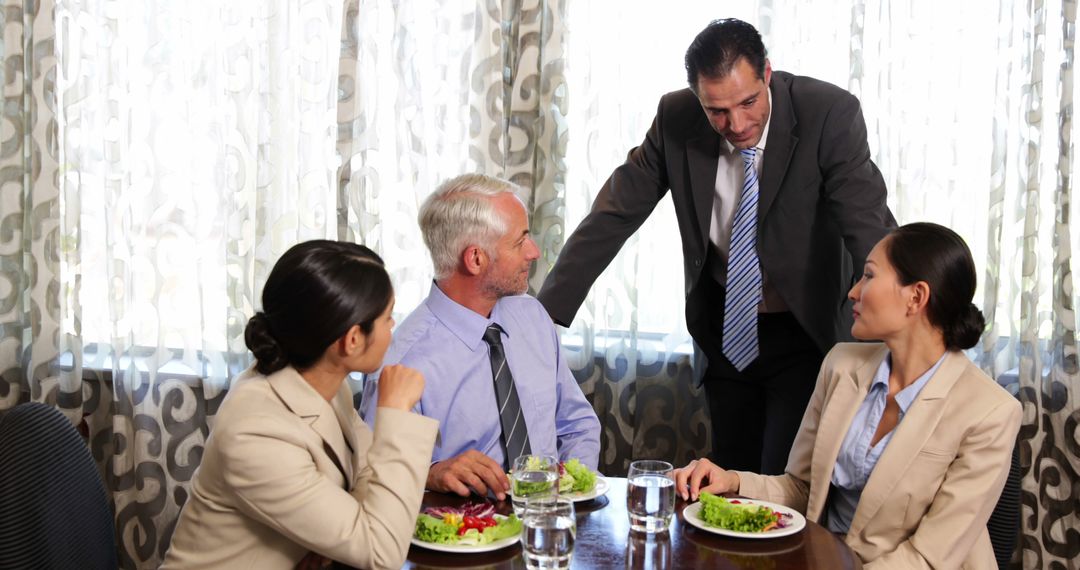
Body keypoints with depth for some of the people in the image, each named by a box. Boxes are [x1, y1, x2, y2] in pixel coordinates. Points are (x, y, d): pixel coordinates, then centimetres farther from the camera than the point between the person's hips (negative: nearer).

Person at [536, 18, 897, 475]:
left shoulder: (829, 114, -21)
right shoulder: (676, 119, -11)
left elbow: (871, 231, -25)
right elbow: (614, 214, -6)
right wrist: (544, 315, -10)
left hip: (806, 334, -3)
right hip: (724, 331, 4)